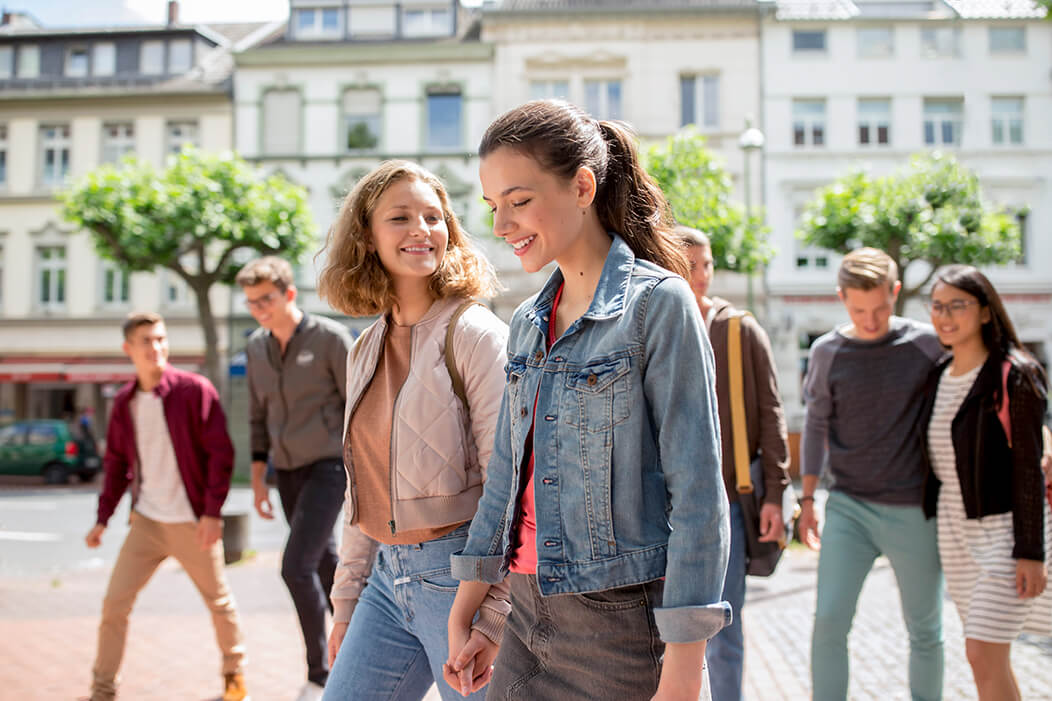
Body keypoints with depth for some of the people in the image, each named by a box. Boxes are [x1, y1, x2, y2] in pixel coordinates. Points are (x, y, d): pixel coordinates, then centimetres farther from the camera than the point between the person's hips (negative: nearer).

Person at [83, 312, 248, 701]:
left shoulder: (195, 390, -11)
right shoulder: (124, 401, 3)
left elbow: (220, 453, -11)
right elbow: (116, 462, 13)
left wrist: (213, 512, -16)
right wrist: (103, 518, 9)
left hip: (193, 524, -3)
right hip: (146, 522, 4)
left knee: (218, 600, 11)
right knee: (114, 603, 0)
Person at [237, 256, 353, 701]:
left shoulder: (331, 337, -14)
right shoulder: (256, 347, 5)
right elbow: (259, 415, 14)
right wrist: (257, 480, 10)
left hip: (329, 469, -7)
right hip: (289, 474, 7)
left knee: (296, 567, -16)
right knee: (324, 567, 15)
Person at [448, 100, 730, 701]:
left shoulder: (658, 302, -12)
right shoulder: (529, 321, 8)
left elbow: (697, 492, -14)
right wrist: (465, 606, 14)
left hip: (623, 622, -6)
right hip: (529, 616, 7)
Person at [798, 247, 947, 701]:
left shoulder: (928, 344, -3)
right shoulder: (828, 352, 0)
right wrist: (807, 498, 7)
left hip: (914, 510, 0)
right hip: (848, 507, 1)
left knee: (924, 629, 11)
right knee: (829, 620, -8)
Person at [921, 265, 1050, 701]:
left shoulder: (1013, 376, -11)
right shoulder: (938, 377, 8)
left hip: (1004, 526, -6)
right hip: (955, 528, 6)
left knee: (983, 654, -9)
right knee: (989, 656, 13)